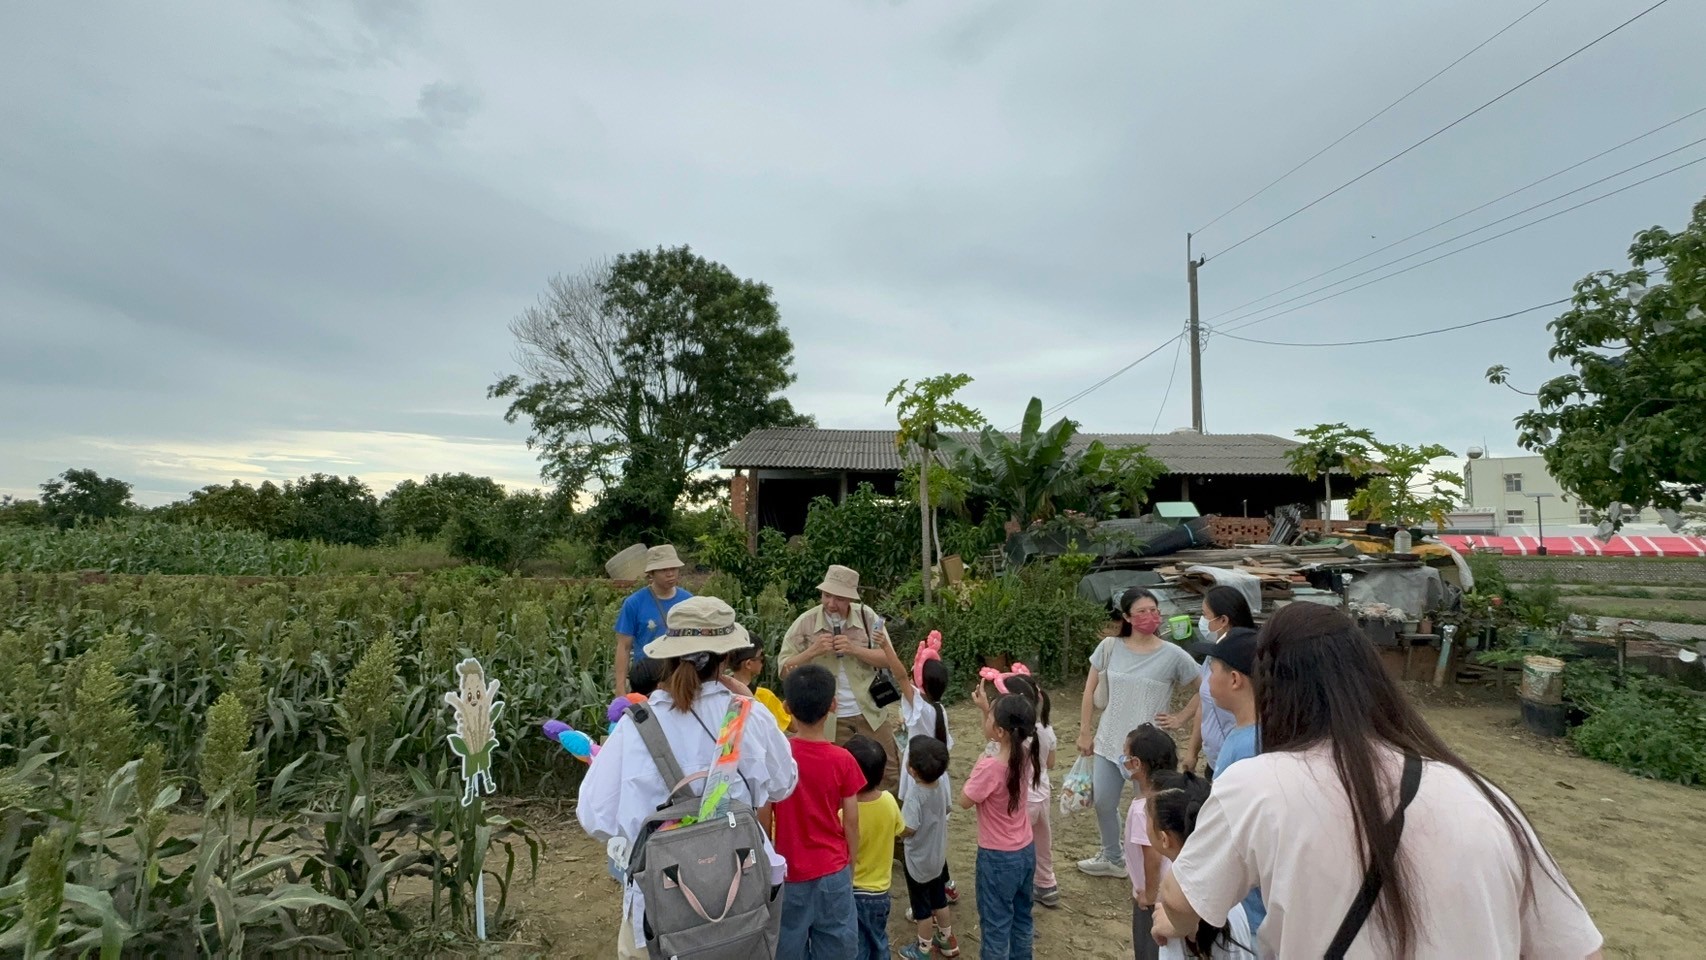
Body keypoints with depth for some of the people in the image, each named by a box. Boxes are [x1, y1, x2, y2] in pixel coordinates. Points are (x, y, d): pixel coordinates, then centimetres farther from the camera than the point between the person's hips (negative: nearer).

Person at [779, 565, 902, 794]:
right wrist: (813, 651, -24)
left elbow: (888, 659, -7)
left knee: (891, 773, 14)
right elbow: (785, 669, -8)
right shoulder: (805, 623, -11)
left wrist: (855, 649, -22)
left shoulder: (867, 616, -8)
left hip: (870, 712, 1)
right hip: (830, 718, -1)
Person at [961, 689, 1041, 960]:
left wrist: (978, 766, -9)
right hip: (1026, 851, 7)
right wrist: (986, 708, 6)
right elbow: (997, 733, 12)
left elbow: (965, 800, -16)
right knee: (1021, 917, 24)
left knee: (996, 923, 12)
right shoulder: (1023, 754, -10)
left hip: (998, 857, -7)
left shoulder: (991, 767, -31)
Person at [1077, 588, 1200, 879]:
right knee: (1103, 802, 14)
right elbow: (1090, 691, 3)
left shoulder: (1173, 655, -12)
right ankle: (1112, 858, 38)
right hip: (1109, 741, 3)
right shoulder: (1109, 647, -5)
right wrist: (1085, 732, 4)